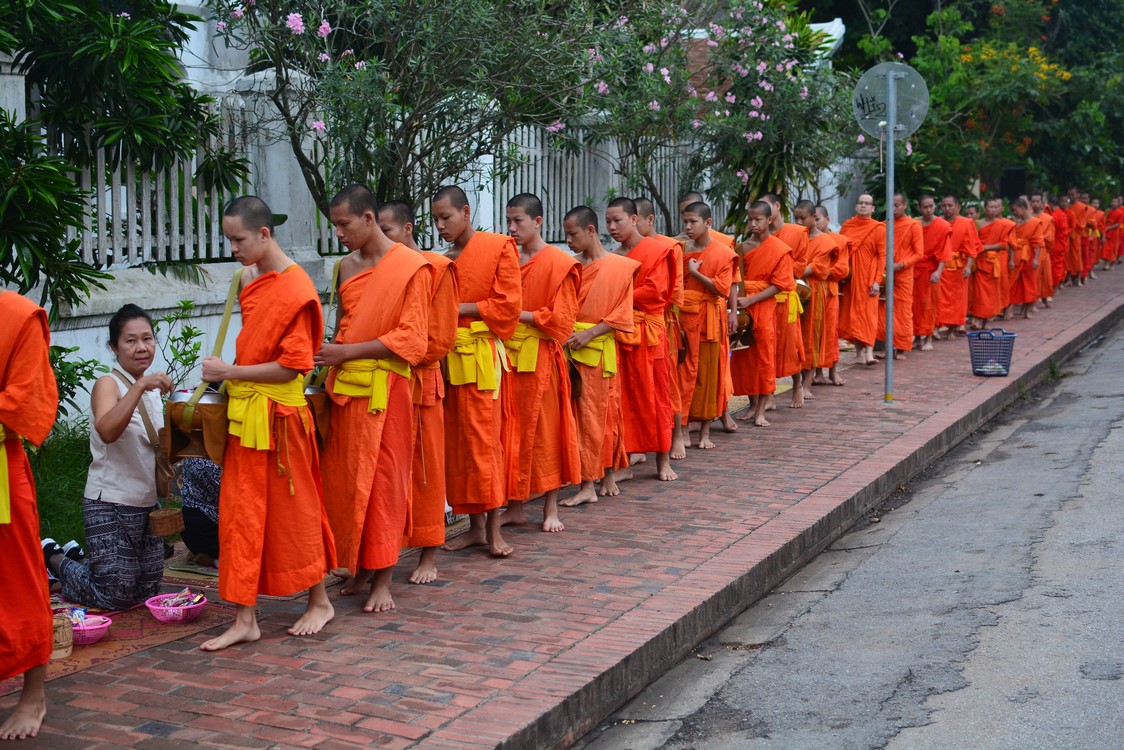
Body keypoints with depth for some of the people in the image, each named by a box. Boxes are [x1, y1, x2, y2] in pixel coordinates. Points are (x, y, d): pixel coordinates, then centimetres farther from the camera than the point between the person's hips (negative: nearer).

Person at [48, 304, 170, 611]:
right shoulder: (108, 384, -12)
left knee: (147, 591, 12)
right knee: (114, 596, -3)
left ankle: (79, 559, 33)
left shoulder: (154, 388, 10)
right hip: (110, 505, -7)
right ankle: (53, 558, 21)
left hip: (147, 503, 8)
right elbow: (107, 431, -33)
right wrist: (139, 386, -39)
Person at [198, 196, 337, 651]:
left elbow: (291, 366, -18)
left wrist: (231, 372, -15)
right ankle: (245, 619, 12)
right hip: (243, 414, 8)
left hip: (278, 415, -8)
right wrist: (226, 375, 6)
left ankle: (319, 602, 25)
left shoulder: (295, 290, -16)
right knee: (240, 515, 7)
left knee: (294, 511, 6)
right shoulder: (250, 281, 9)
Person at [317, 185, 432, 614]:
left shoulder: (411, 267, -8)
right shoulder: (346, 266, 13)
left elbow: (410, 339, -12)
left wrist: (347, 352, -16)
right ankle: (360, 569, 20)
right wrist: (331, 358, 7)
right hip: (346, 386, 6)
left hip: (385, 388, -6)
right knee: (346, 481, 7)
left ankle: (382, 580, 7)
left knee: (382, 481, -2)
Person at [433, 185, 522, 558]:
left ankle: (493, 528, 0)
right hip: (449, 357, 6)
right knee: (457, 441, 6)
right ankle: (475, 526, 13)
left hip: (483, 357, -6)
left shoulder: (499, 247, -2)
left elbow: (508, 305, -9)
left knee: (486, 440, -6)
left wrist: (456, 308, -12)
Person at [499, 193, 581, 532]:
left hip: (540, 358, -5)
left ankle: (551, 508, 12)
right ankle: (515, 505, 17)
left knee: (545, 431, 2)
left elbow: (560, 319, -11)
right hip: (507, 355, 5)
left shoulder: (559, 263, -7)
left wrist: (518, 314, -12)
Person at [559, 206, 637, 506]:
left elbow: (622, 315, -8)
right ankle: (607, 477, 16)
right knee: (582, 412, 6)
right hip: (573, 349, 5)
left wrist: (589, 333, -17)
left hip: (600, 350, -5)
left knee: (597, 414, 0)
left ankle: (589, 486, 4)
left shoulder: (620, 266, -5)